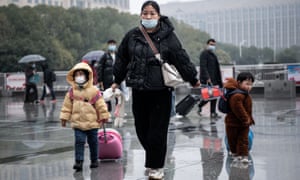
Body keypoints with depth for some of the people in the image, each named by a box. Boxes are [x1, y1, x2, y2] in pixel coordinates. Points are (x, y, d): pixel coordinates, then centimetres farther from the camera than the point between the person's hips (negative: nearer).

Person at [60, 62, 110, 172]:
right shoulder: (71, 92, 2)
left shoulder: (94, 91, -5)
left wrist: (104, 116, -1)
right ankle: (78, 161, -3)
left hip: (92, 123, -1)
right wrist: (64, 117, 4)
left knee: (93, 142, 10)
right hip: (78, 123, 1)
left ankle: (94, 160, 24)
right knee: (79, 142, -5)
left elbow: (100, 105, -2)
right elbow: (67, 106, 7)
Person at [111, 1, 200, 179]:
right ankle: (153, 158, 32)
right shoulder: (132, 35, 4)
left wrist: (193, 79, 4)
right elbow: (122, 58, 15)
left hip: (161, 90, -3)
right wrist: (117, 80, 22)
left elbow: (181, 58, -1)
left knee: (158, 129, 0)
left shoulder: (168, 36, -5)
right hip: (138, 90, 3)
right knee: (141, 127, 9)